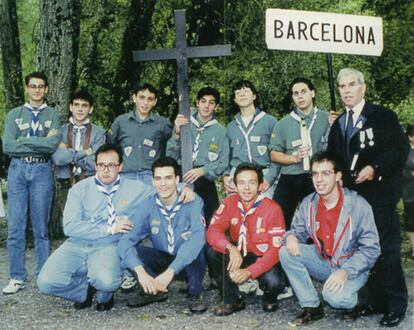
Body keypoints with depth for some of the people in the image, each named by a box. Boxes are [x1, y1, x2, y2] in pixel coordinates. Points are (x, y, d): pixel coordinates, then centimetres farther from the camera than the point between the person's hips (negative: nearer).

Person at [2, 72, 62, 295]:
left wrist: (23, 141, -5)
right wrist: (41, 142, -5)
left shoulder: (53, 116, 8)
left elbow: (53, 146, -7)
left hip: (42, 170, -1)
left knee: (41, 225, 5)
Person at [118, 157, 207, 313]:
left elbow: (198, 238, -33)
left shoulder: (193, 202, -17)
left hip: (188, 265, -3)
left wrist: (170, 271, -42)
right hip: (161, 262, 3)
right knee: (129, 249, -22)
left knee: (195, 248, -35)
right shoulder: (147, 206, -10)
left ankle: (195, 294, -11)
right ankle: (155, 290, -1)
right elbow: (126, 240, -21)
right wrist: (140, 271, -39)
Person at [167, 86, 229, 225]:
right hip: (181, 181, 0)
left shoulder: (220, 130, 3)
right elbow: (171, 156, 1)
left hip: (205, 185, 0)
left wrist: (202, 170, -17)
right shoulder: (183, 124, 6)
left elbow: (223, 163, 0)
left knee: (207, 225, 1)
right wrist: (177, 133, -14)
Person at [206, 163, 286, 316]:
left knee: (274, 282, -33)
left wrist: (249, 272, -32)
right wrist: (231, 248, -38)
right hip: (238, 256, 4)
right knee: (212, 250, -22)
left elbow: (275, 250, -21)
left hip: (263, 259, -3)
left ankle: (269, 297, 8)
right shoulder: (229, 203, -9)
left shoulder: (272, 209, -19)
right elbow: (212, 232, -17)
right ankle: (233, 300, -5)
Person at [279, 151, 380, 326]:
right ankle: (311, 307, -4)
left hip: (352, 265, -5)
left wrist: (345, 271, -29)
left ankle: (351, 300, 7)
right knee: (286, 252, -16)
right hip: (322, 261, 5)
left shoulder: (358, 205, -19)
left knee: (334, 297, -33)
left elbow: (370, 249, -16)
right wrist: (290, 236, -20)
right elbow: (298, 230, 7)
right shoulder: (308, 203, -5)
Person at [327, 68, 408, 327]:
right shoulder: (338, 124, 17)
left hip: (379, 194, -6)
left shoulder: (383, 116, -3)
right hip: (351, 195, 6)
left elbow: (401, 149, -9)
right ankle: (374, 300, 21)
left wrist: (376, 168, -20)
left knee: (386, 249, -3)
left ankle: (396, 305, 9)